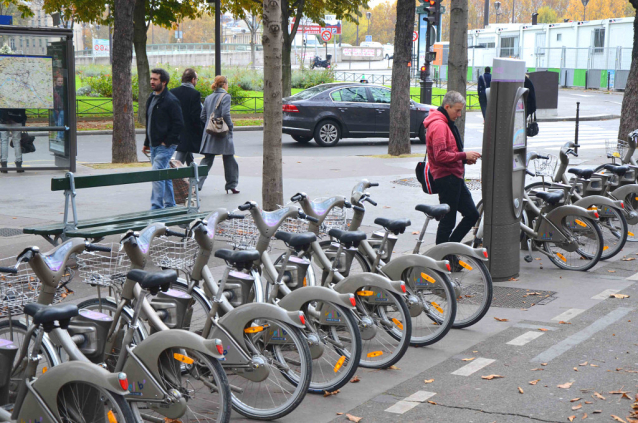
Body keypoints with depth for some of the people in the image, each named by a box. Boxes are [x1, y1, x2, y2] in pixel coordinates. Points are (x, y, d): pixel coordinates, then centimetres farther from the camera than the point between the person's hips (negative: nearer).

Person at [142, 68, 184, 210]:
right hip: (154, 145, 9)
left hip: (165, 146, -9)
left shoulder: (171, 101, -13)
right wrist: (147, 143, 19)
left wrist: (167, 141, -17)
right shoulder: (152, 98, 14)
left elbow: (179, 123, -16)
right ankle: (169, 205, 24)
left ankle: (156, 207, -15)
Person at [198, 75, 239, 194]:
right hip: (223, 135, -5)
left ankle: (197, 183, -7)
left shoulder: (208, 98, 10)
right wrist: (230, 127, -8)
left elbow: (202, 116, 10)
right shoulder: (225, 96, -9)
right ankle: (231, 185, 18)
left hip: (209, 134, 5)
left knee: (207, 160, 7)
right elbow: (225, 114, -19)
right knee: (229, 160, 9)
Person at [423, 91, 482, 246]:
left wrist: (464, 158, 7)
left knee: (472, 214, 11)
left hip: (454, 177, 10)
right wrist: (464, 155, -17)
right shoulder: (439, 125, -15)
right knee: (448, 220, -4)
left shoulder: (445, 124, 19)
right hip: (447, 178, -10)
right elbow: (440, 155, -23)